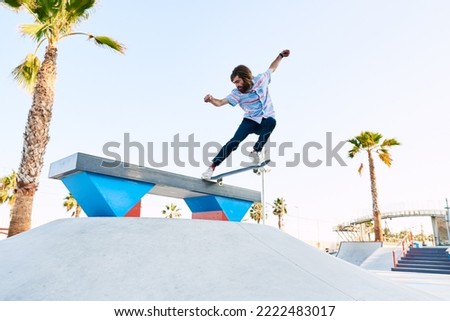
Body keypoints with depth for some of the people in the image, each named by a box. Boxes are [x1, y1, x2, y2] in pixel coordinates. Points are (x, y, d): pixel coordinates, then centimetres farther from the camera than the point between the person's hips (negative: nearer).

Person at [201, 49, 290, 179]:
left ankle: (256, 151, -26)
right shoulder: (237, 93, -7)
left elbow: (272, 68, 16)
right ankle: (212, 166, -17)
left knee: (271, 121, -36)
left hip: (265, 122, 1)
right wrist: (211, 99, -34)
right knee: (235, 140, -22)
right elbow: (220, 103, -13)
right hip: (251, 121, -1)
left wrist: (281, 56, 12)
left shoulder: (261, 79, -4)